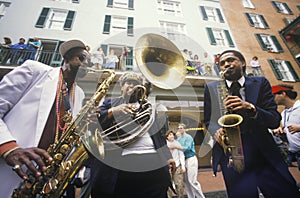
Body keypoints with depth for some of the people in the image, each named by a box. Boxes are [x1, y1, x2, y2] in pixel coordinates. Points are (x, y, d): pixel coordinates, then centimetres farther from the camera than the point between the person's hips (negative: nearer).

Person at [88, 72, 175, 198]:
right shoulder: (110, 102, 13)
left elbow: (158, 134, 17)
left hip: (152, 161, 3)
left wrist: (167, 156, 11)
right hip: (117, 162, -2)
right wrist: (113, 110, -15)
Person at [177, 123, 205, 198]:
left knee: (192, 180, -6)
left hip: (191, 159, -7)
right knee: (186, 180, 10)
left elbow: (187, 148, -20)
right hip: (183, 159, 7)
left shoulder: (188, 137, -9)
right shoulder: (178, 139, 11)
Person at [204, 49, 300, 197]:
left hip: (264, 153, 2)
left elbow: (275, 121, 2)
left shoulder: (260, 83, 8)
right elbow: (208, 120, 11)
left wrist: (251, 108, -18)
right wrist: (217, 132, -11)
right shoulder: (211, 88, 8)